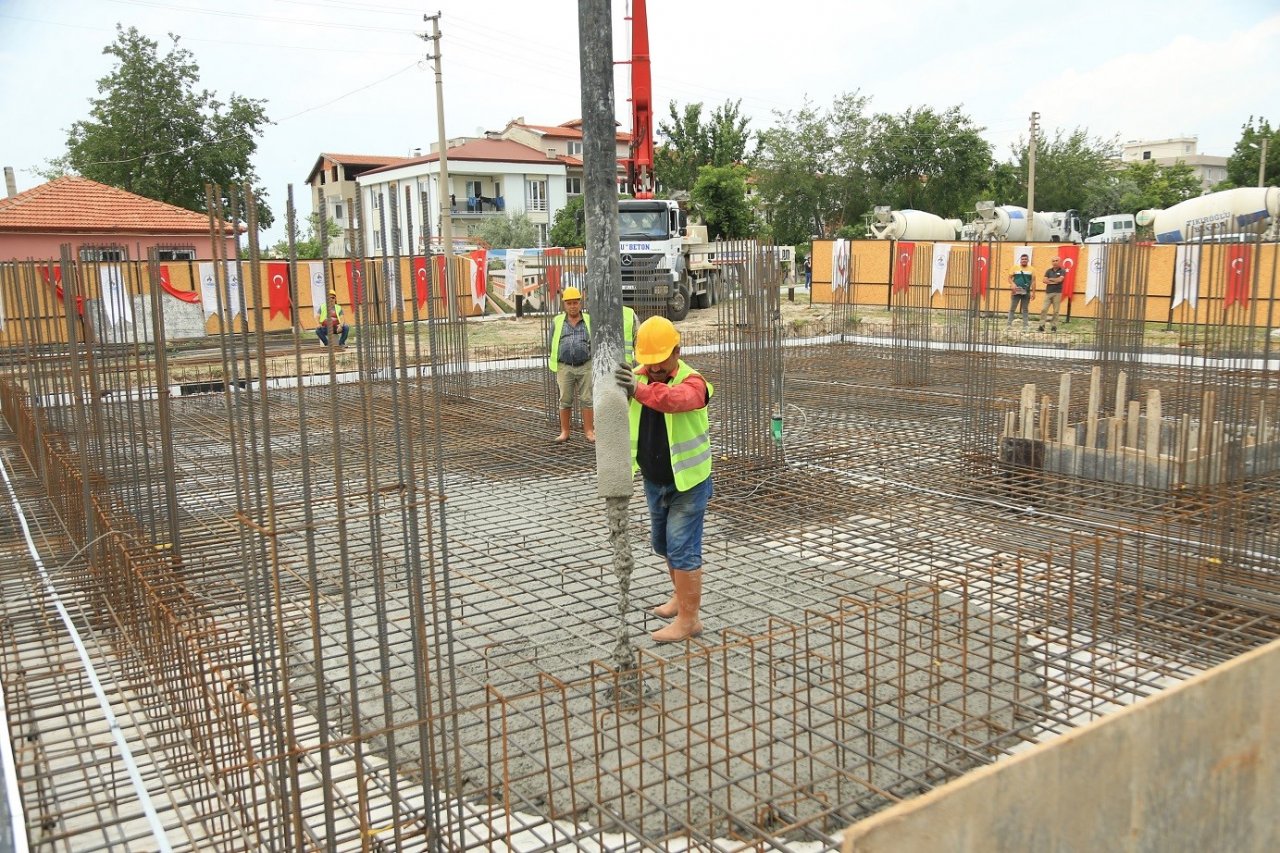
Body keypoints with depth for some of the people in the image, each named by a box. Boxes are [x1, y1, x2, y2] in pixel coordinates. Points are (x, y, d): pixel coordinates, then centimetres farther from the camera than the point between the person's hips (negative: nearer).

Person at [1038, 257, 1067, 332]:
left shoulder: (1062, 271, 3)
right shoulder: (1048, 271, 11)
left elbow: (1060, 279, -13)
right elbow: (1045, 280, 0)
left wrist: (1050, 279, -2)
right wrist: (1055, 282, -7)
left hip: (1057, 293, -2)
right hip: (1048, 292, 2)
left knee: (1056, 311, 0)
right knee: (1043, 309, -6)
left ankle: (1054, 326, 5)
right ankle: (1041, 325, -5)